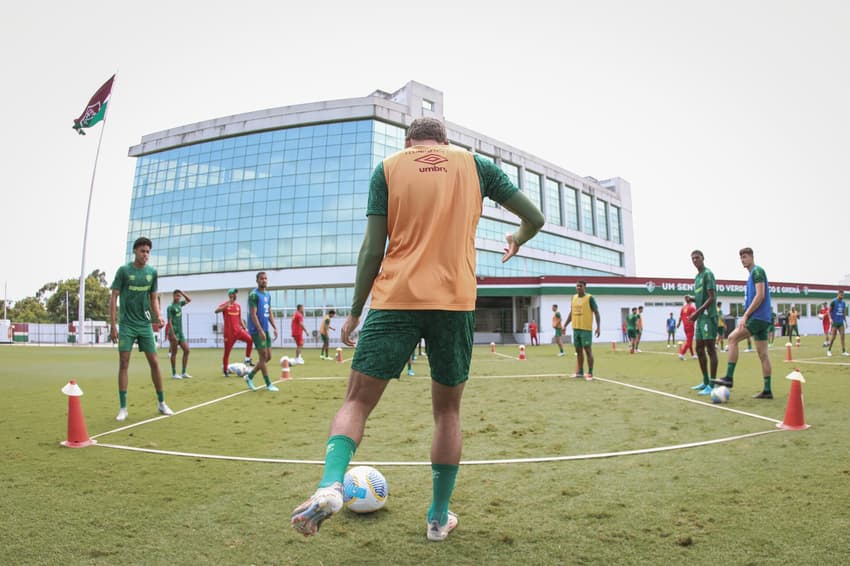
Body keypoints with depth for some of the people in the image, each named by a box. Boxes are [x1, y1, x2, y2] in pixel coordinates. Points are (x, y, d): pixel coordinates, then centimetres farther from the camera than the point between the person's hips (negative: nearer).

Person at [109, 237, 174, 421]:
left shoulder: (152, 272, 5)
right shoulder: (123, 271, -4)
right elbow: (114, 297, -4)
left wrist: (158, 316, -4)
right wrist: (112, 325, -9)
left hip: (145, 324, 3)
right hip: (127, 325, -3)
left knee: (154, 362, 3)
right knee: (124, 363, -3)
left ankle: (161, 403, 14)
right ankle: (123, 408, 5)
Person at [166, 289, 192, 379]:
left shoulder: (179, 304, 12)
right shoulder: (170, 307, -9)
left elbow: (189, 300, 22)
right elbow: (169, 321, -14)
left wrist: (182, 293, 7)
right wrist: (172, 334, -19)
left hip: (180, 332, 7)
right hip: (174, 332, -7)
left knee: (186, 350, 3)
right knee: (174, 353, -2)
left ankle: (183, 373, 8)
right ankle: (174, 374, 5)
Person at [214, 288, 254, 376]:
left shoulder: (238, 306, 12)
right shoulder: (225, 305, -3)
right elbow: (216, 311, -23)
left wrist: (245, 328, 8)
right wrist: (227, 305, -33)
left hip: (238, 330, 4)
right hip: (229, 332, -4)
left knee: (250, 339, -20)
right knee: (227, 351, 0)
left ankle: (247, 360, -8)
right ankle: (225, 370, 16)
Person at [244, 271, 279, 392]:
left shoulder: (268, 295, 14)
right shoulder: (254, 295, -11)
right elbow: (253, 314, -17)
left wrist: (275, 328, 9)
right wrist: (260, 330, -23)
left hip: (265, 329, 8)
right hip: (257, 330, -8)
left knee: (268, 357, 10)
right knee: (263, 356, -4)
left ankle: (249, 377, 23)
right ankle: (268, 384, 4)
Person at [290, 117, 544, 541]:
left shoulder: (388, 167, 10)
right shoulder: (475, 164, 14)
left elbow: (372, 250, 2)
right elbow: (534, 218, 16)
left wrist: (355, 312, 10)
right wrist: (517, 240, 38)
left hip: (394, 299, -1)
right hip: (455, 302, 1)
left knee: (357, 401, 8)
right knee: (447, 411, 15)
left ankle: (330, 484, -16)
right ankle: (439, 518, 23)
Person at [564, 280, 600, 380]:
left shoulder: (590, 298, -7)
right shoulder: (574, 297, 12)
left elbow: (596, 312, -7)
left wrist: (598, 327, -16)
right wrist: (565, 325, 16)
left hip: (586, 329, -6)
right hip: (576, 328, 6)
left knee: (588, 350, -4)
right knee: (578, 350, 11)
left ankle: (590, 373, 1)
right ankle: (580, 372, 19)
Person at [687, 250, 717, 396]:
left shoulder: (708, 274, -8)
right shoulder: (697, 277, 19)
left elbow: (712, 297, -15)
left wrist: (697, 312, -19)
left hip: (708, 316, -9)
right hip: (700, 317, 9)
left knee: (710, 349, -8)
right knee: (699, 349, 12)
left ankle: (712, 385, -7)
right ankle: (705, 382, 21)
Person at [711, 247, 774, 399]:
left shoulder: (757, 271, -8)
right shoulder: (752, 274, 21)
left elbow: (760, 296, -17)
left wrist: (745, 316, -19)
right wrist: (745, 316, 19)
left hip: (758, 317, -10)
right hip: (762, 319, 10)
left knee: (732, 338, -14)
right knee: (763, 354, 7)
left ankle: (728, 378, -14)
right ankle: (767, 390, 9)